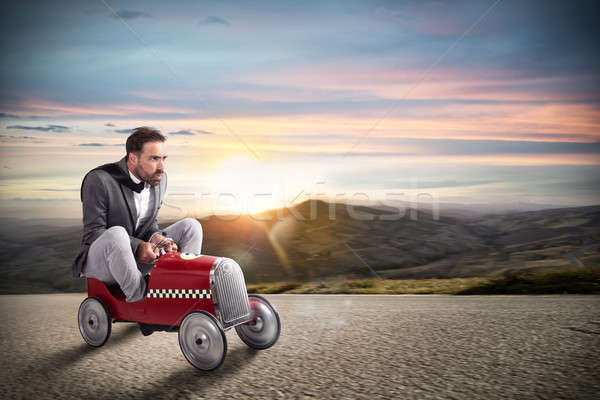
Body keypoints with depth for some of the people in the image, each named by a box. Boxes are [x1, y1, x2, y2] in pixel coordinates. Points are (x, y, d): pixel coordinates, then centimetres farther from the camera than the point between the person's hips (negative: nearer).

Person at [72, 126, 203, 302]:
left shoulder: (159, 179, 1)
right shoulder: (98, 180, -18)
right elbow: (93, 233, -18)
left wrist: (157, 237, -15)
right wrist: (137, 246, -29)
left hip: (138, 257, 6)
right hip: (98, 261, -6)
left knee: (191, 226, -7)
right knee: (117, 234, -40)